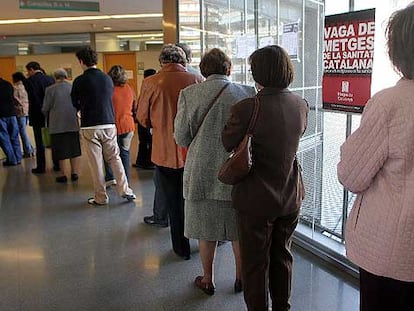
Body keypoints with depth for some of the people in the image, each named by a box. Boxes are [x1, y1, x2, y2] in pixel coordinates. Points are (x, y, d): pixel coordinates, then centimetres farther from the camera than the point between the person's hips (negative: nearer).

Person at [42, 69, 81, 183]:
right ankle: (74, 172, 15)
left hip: (57, 124, -2)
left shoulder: (50, 89, -6)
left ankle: (63, 175, 10)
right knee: (74, 148, 11)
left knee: (61, 150, 5)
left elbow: (45, 108, -2)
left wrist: (48, 117, 18)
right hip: (73, 123, 2)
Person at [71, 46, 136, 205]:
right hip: (109, 124, 3)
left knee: (96, 162, 3)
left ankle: (101, 197, 9)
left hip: (90, 126, -3)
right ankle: (125, 190, 7)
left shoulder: (80, 81, -6)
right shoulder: (107, 79, 5)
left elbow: (75, 104, 6)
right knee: (115, 158, 11)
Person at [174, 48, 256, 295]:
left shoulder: (189, 94, -8)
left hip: (203, 173, -1)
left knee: (206, 228, 14)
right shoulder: (247, 93, -7)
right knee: (240, 228, 17)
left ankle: (208, 280, 29)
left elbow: (181, 138, -3)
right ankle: (241, 278, 32)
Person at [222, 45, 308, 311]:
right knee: (282, 255, 23)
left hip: (258, 199, -5)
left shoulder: (246, 108, -23)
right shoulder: (301, 105, -6)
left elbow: (228, 143, -9)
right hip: (291, 196, 6)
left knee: (255, 261, 13)